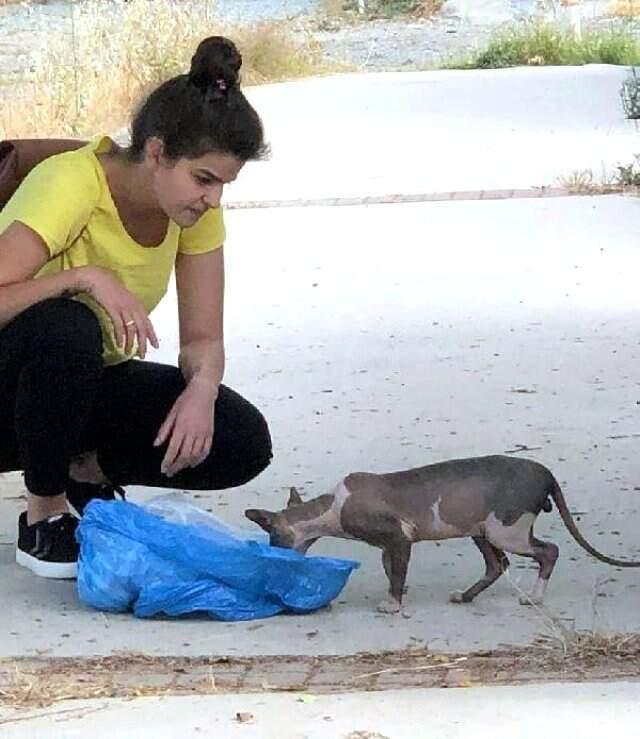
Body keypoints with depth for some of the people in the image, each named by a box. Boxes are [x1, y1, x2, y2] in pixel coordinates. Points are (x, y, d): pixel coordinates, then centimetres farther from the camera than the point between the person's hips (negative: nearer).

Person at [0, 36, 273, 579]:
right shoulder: (71, 185, -27)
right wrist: (86, 277, -42)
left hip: (86, 384, 6)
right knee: (65, 328, -41)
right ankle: (44, 515, -17)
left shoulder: (195, 208, -8)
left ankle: (85, 470, 7)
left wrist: (201, 390, -26)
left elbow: (203, 339, -6)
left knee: (243, 443, -17)